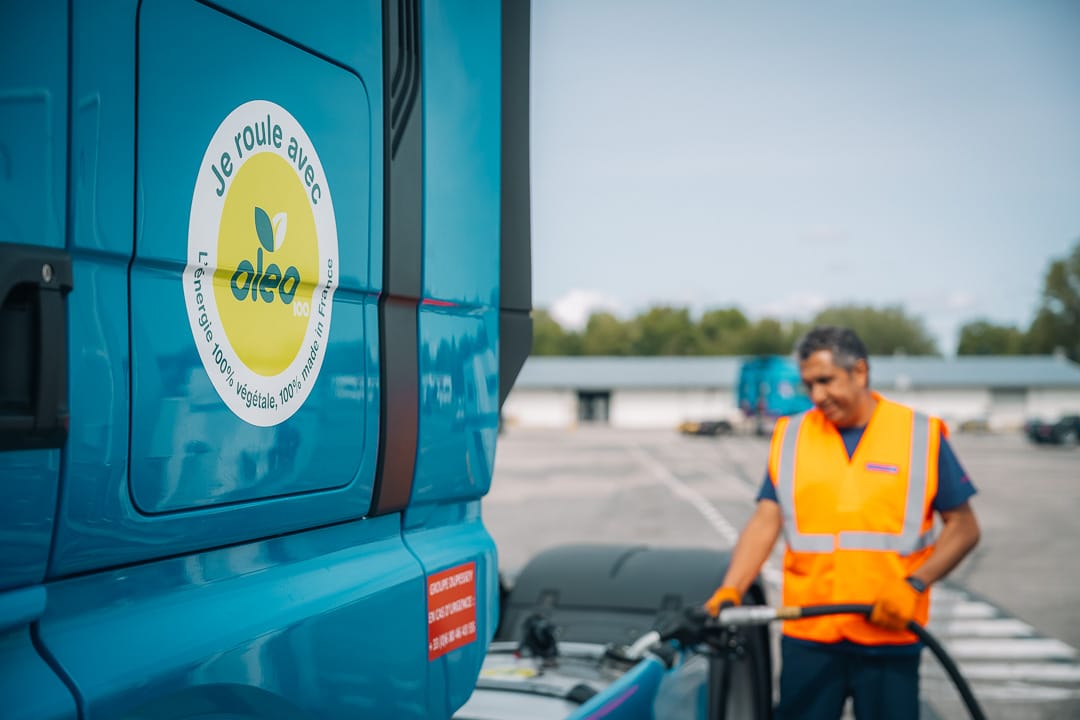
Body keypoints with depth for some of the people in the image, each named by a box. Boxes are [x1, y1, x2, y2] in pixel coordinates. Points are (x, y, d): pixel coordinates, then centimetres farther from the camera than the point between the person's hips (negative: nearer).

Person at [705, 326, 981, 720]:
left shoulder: (921, 436, 0)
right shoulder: (791, 436, 6)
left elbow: (963, 527, 2)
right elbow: (765, 524, 1)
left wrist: (913, 585, -12)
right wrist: (729, 592, -14)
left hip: (890, 638, -1)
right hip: (807, 638, 2)